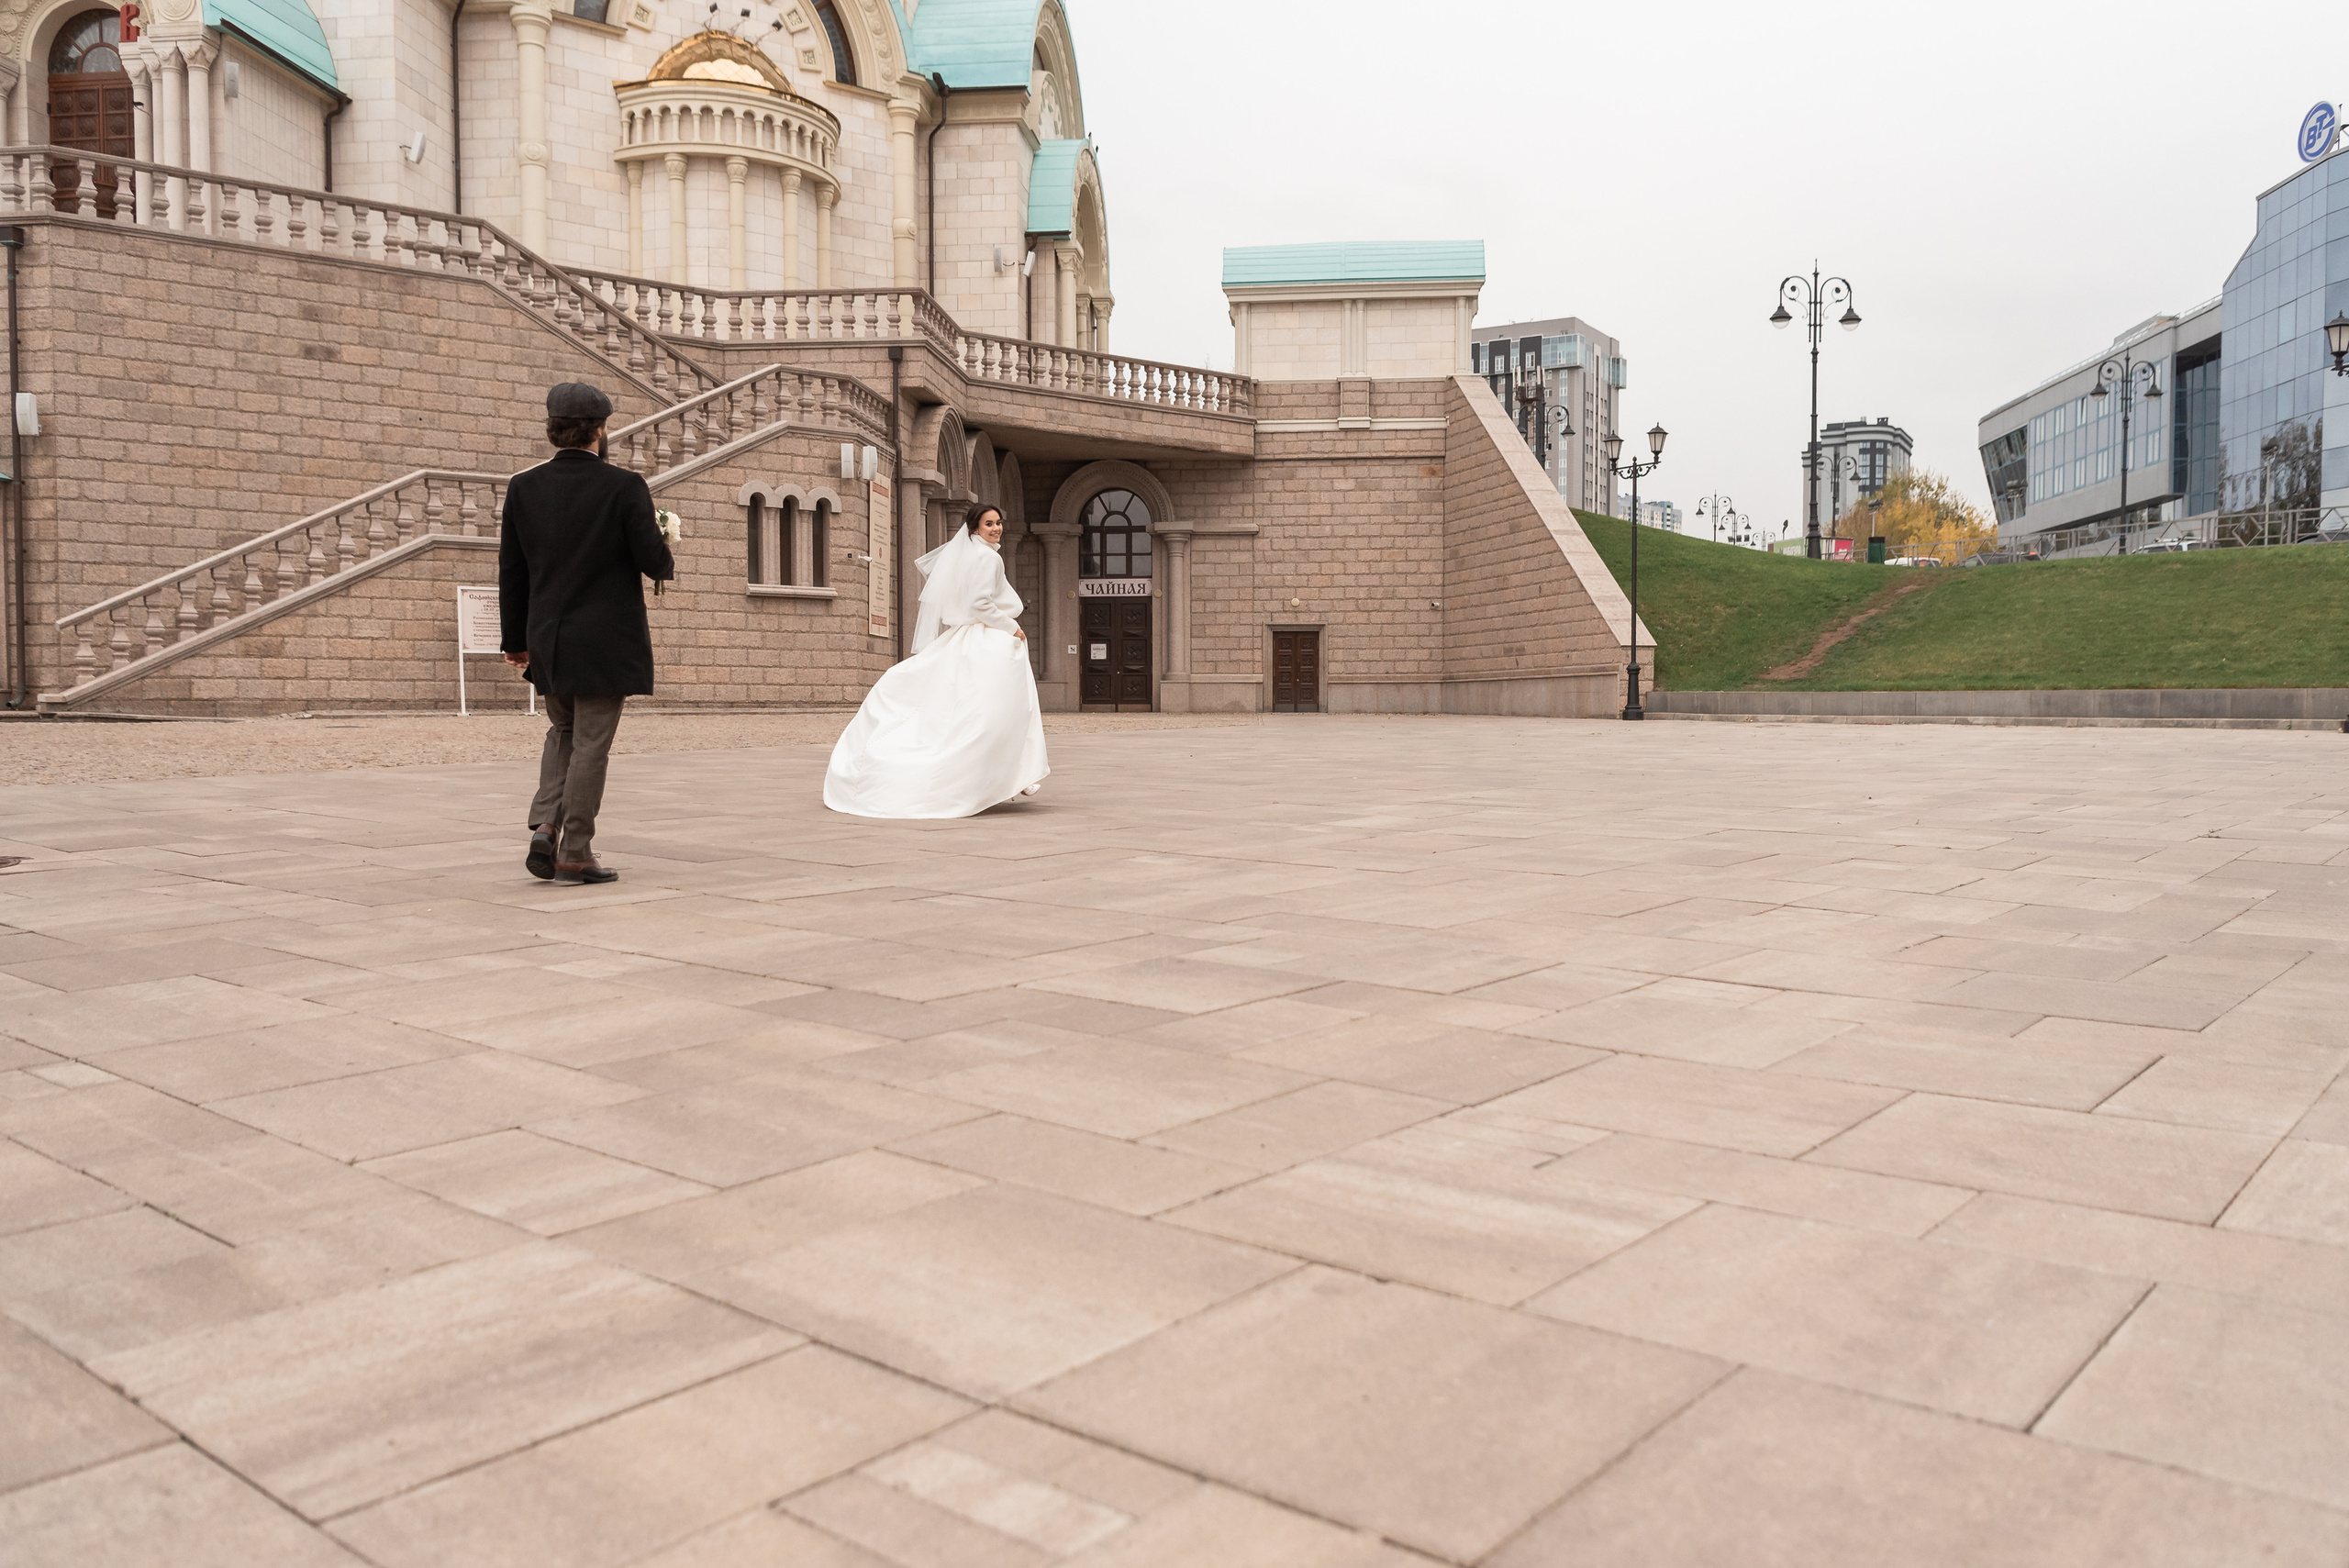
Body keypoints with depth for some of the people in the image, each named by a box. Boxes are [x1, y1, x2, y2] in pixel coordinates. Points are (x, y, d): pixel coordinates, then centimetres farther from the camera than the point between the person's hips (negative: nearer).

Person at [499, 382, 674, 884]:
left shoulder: (523, 488, 1)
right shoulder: (624, 486, -11)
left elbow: (512, 570, 5)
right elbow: (654, 561, -13)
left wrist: (515, 639, 13)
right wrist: (665, 563, 12)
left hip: (548, 638, 4)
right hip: (606, 640, -4)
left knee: (563, 732, 22)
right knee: (590, 744, 3)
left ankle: (545, 827, 6)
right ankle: (574, 855, 7)